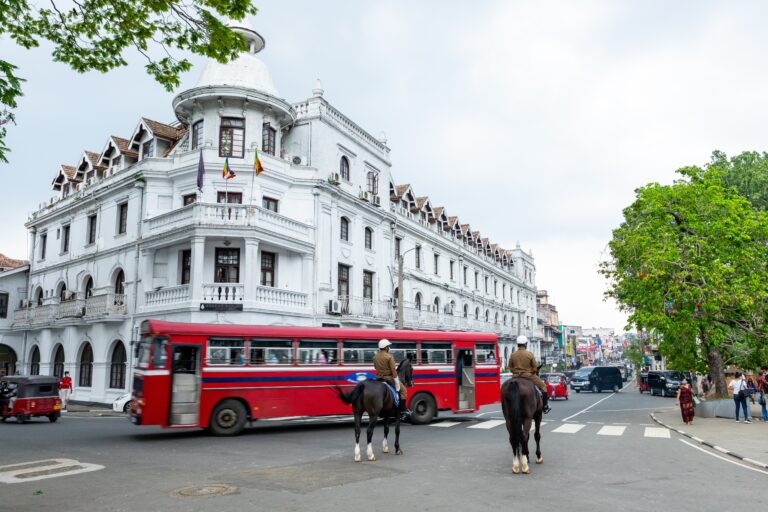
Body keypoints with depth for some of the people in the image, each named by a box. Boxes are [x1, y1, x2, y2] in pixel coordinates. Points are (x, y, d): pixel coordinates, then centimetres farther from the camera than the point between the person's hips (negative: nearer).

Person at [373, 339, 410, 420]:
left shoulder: (375, 357, 5)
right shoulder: (389, 357, -14)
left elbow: (376, 368, 13)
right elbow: (393, 370, -17)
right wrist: (397, 384, -14)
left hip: (378, 378, 6)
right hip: (389, 378, -6)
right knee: (403, 390, 6)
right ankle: (403, 411, 2)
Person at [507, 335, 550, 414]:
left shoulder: (512, 355, -3)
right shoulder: (530, 354, -10)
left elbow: (510, 368, 2)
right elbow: (535, 368, -5)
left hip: (516, 376, 3)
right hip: (529, 375, -3)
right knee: (543, 386, 15)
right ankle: (545, 407, 17)